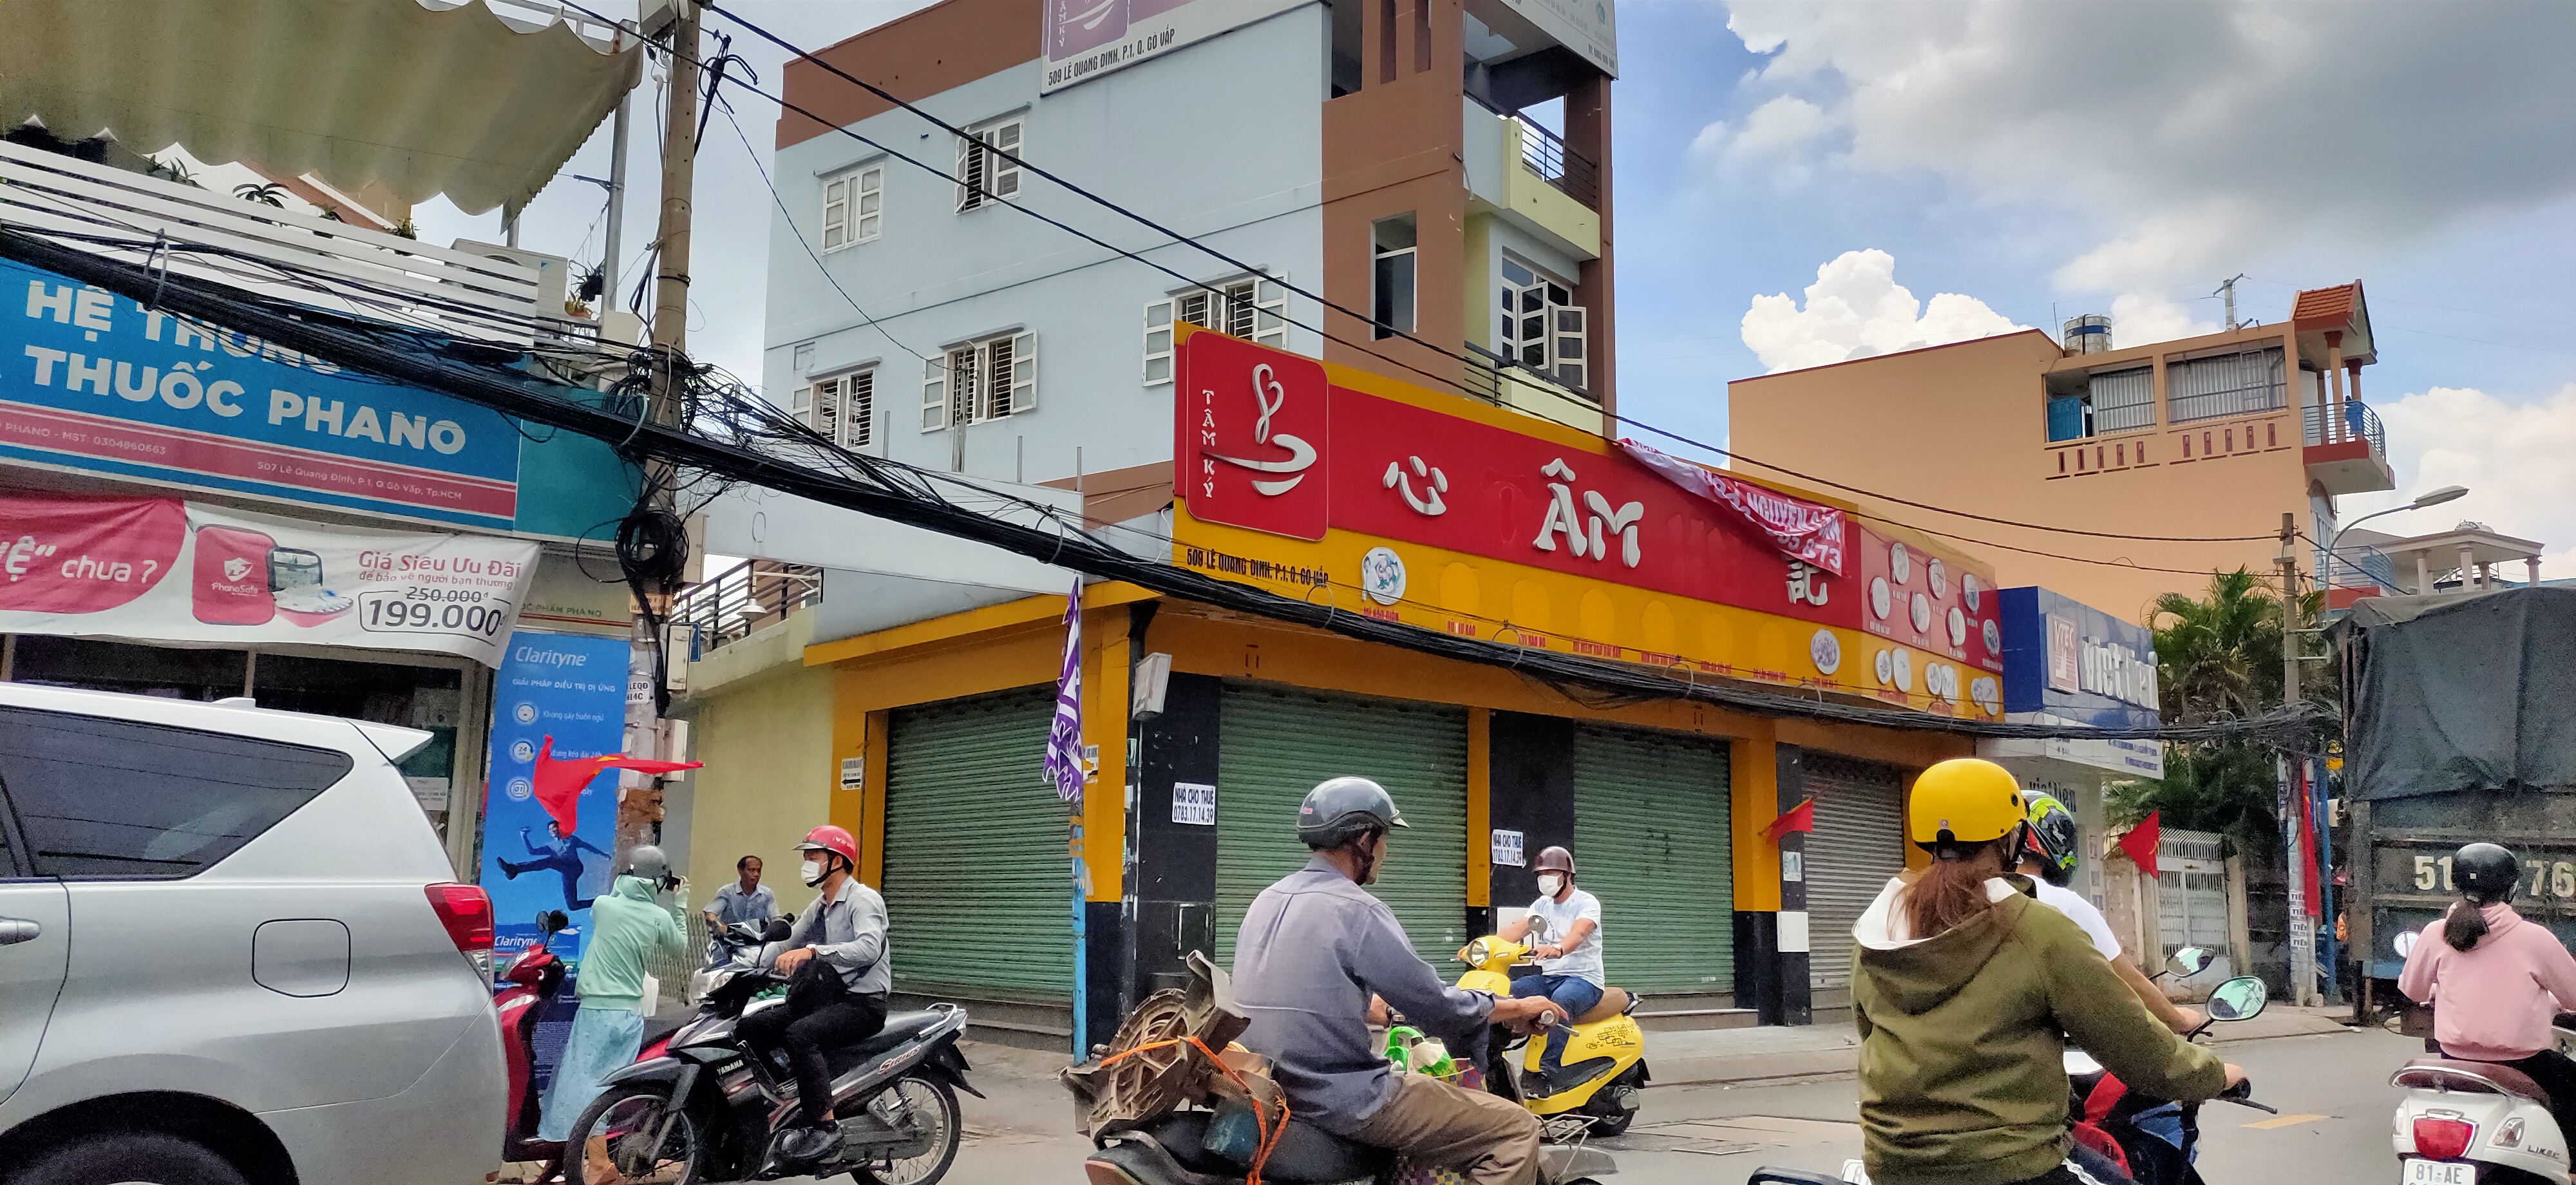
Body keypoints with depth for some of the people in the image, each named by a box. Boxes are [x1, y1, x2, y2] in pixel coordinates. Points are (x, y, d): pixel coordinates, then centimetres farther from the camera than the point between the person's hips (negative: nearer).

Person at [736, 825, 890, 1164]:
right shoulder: (819, 907, 18)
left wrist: (813, 951, -38)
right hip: (826, 997, 9)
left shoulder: (863, 899, -11)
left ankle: (823, 1124, -29)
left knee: (800, 1033, -33)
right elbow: (786, 947, 20)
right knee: (750, 1028, -1)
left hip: (863, 1003, -9)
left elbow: (869, 948, -29)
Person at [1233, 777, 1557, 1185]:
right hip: (1342, 1101, -9)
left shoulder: (1266, 902, 9)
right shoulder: (1358, 911, -16)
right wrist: (1517, 1008, 3)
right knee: (1517, 1130, -5)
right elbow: (1437, 1006, -12)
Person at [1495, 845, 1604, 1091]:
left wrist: (1558, 948, -50)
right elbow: (1516, 929, 0)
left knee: (1561, 1000, -39)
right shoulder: (1542, 904, 16)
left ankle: (1550, 1070, -41)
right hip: (1548, 977, 7)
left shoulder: (1587, 903, -5)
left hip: (1584, 979, -7)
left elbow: (1578, 933, -27)